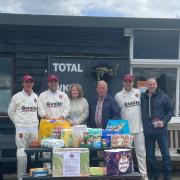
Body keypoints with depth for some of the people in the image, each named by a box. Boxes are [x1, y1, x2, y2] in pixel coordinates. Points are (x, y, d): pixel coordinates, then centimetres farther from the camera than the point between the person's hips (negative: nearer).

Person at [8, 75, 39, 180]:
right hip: (22, 128, -4)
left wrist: (36, 122, 12)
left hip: (34, 128, 4)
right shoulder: (17, 97, -1)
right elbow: (11, 112, 6)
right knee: (22, 153, -7)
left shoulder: (36, 96, 11)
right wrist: (18, 123, 7)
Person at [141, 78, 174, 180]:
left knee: (165, 154, 1)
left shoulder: (163, 96, 0)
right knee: (150, 155, 8)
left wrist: (164, 122, -12)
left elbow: (170, 111, 2)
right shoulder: (143, 98, 6)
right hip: (148, 131, 3)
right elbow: (140, 113, 14)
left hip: (161, 130, -2)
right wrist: (144, 126, 2)